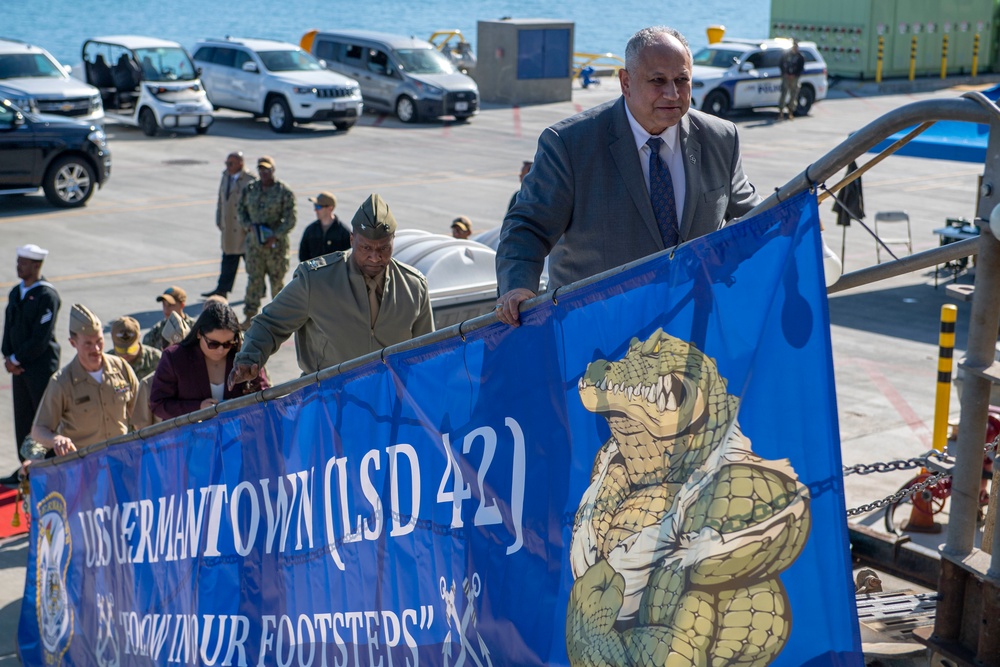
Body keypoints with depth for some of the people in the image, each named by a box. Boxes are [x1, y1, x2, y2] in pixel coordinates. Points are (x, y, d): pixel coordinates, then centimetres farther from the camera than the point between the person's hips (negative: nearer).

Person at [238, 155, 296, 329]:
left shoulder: (284, 192, -5)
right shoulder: (250, 189, 7)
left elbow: (290, 220, -7)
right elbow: (241, 211, 15)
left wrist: (275, 236, -17)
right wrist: (248, 225, -5)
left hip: (276, 243, -3)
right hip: (254, 242, 3)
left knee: (277, 279, 6)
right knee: (254, 279, 1)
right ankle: (250, 315, 4)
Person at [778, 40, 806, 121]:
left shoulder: (801, 56, 4)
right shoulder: (786, 54, 7)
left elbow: (801, 68, 2)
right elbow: (781, 65, 9)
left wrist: (794, 75, -9)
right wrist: (784, 73, -4)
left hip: (794, 78, 0)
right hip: (786, 77, 0)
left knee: (793, 95, 1)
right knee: (784, 93, -8)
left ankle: (790, 112, 9)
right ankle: (781, 111, -8)